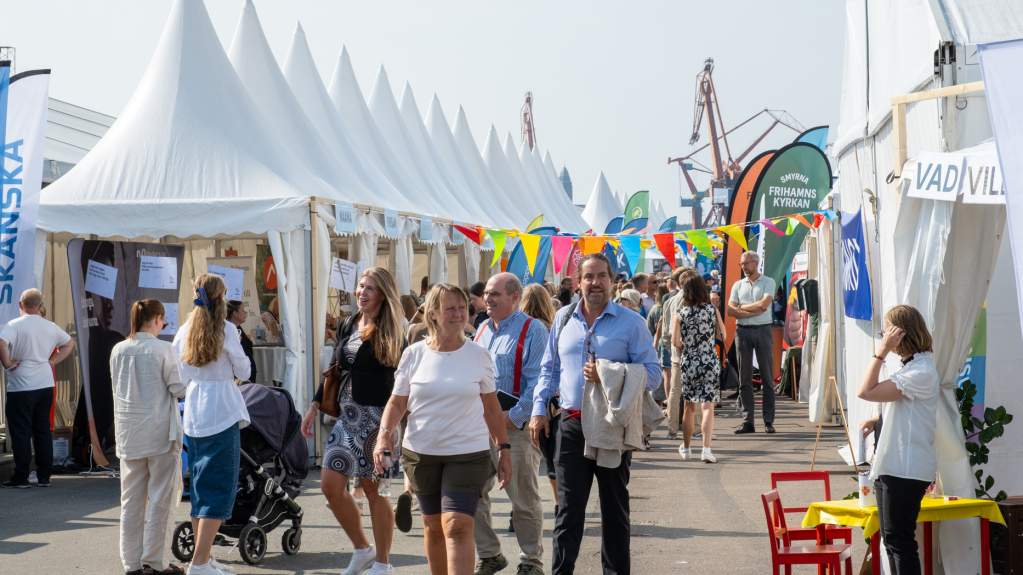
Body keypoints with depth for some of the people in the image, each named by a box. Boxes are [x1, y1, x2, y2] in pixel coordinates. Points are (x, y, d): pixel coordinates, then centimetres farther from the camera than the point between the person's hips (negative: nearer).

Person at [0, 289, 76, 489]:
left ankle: (21, 478, 4)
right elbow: (69, 343, 22)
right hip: (46, 385, 5)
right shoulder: (51, 327, 8)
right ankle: (44, 476, 13)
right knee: (43, 431, 10)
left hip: (20, 388, -5)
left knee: (20, 433, 1)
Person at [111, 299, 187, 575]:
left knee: (131, 498, 10)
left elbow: (119, 389, 14)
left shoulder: (118, 350, 4)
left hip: (128, 432, 5)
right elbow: (179, 389, -11)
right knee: (159, 497, 4)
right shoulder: (162, 349, -12)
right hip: (160, 431, -5)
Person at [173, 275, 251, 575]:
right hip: (222, 414, -6)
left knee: (199, 488, 14)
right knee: (219, 488, -3)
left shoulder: (184, 332, 6)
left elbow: (181, 379, 11)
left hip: (193, 415, 6)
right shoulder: (226, 330, -9)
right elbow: (243, 372, -1)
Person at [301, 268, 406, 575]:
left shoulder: (391, 333, -6)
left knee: (373, 489, 1)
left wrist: (392, 421, -20)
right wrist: (315, 406, 14)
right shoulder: (348, 326, 11)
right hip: (346, 415, 6)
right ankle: (362, 549, 19)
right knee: (331, 484, 0)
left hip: (377, 417, -6)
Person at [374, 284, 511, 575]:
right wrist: (384, 433, -13)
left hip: (468, 454, -2)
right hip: (421, 453, 2)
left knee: (457, 528, -14)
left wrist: (504, 449, 6)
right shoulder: (414, 354, 1)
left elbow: (491, 408, 7)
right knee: (433, 526, 14)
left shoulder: (478, 355, 0)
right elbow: (396, 402, 4)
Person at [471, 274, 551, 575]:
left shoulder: (532, 330, -7)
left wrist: (514, 417, -17)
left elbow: (537, 381, -13)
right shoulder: (482, 330, 16)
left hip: (516, 426, -7)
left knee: (523, 500, 1)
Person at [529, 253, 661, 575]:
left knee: (615, 507, 11)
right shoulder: (563, 319, 9)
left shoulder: (631, 323, -3)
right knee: (568, 507, 1)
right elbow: (549, 369, 16)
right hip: (572, 425, 2)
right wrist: (539, 410, 7)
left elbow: (652, 375, -7)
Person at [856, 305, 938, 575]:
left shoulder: (921, 373, -17)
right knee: (892, 539, 14)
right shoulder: (909, 366, 17)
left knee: (899, 539, -7)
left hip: (906, 469, -10)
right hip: (891, 466, 10)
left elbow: (866, 392, -22)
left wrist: (881, 351, -18)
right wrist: (876, 421, 10)